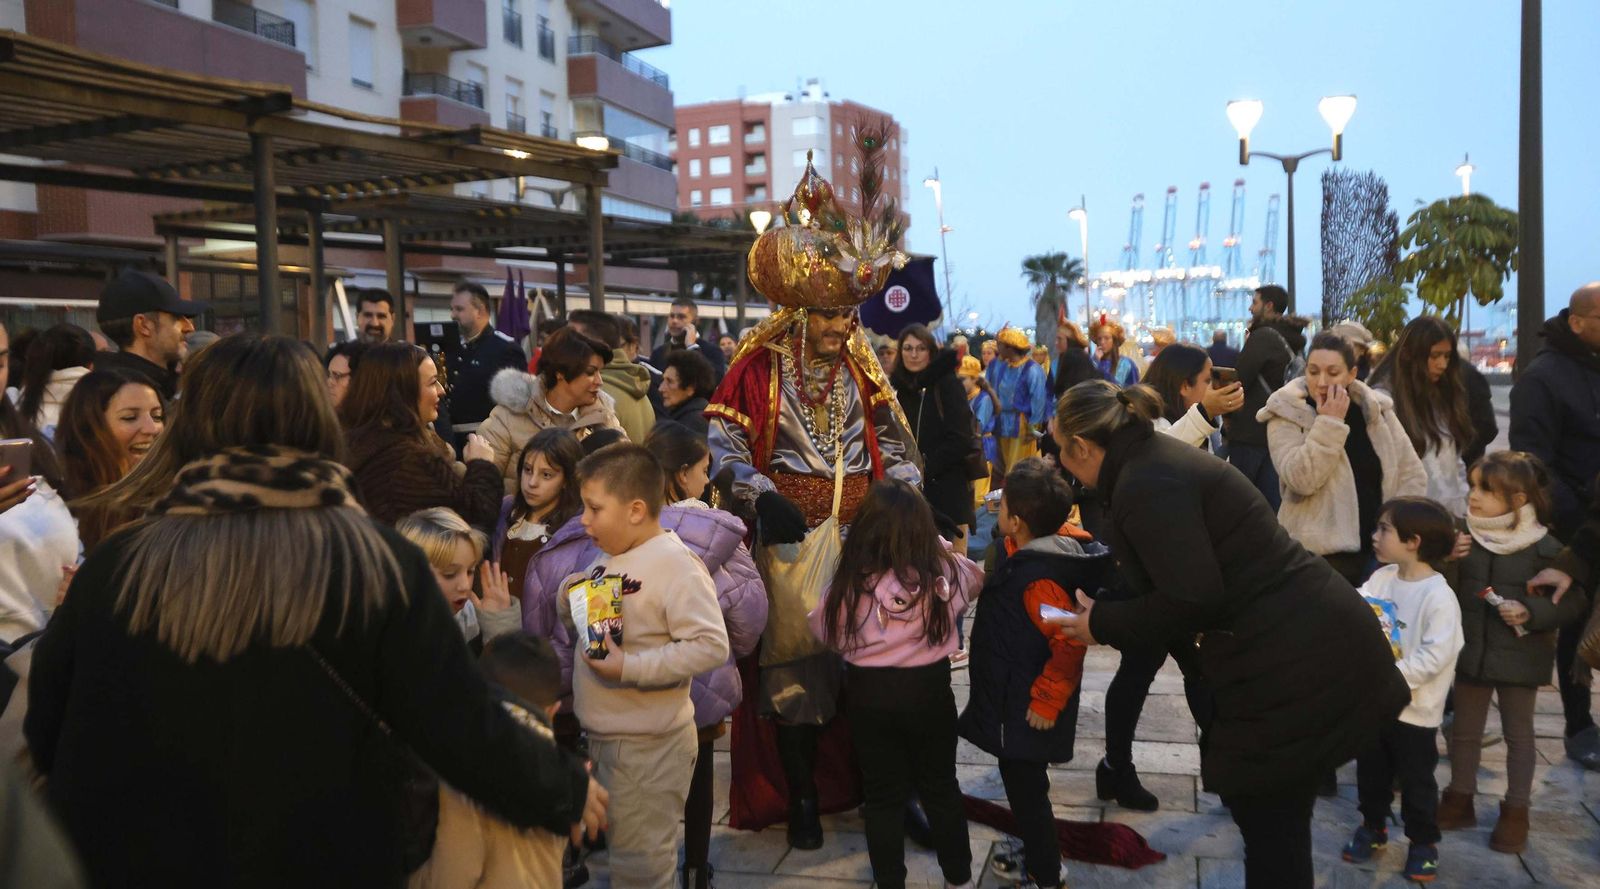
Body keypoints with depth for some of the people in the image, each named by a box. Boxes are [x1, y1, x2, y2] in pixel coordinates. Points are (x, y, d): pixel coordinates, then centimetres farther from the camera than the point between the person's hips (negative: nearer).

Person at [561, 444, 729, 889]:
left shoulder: (675, 564, -20)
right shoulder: (607, 558, 6)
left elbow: (711, 646, -27)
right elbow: (590, 628, 18)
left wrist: (630, 668, -27)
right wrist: (571, 598, -3)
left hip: (649, 744, -8)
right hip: (601, 735, 8)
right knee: (620, 850, 24)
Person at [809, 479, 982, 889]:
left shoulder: (850, 583, -18)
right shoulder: (944, 571, -14)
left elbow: (823, 630, -1)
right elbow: (976, 577, 11)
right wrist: (938, 545, 19)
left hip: (869, 695, -1)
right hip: (930, 690, 2)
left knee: (883, 794, 15)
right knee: (940, 786, 21)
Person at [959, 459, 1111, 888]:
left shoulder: (1038, 578, -29)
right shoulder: (1020, 554, 1)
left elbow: (1070, 643, -32)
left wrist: (1047, 701, -24)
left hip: (1027, 711, -10)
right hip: (1011, 698, 10)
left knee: (1025, 787, 6)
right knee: (1021, 782, 24)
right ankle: (1036, 854, 43)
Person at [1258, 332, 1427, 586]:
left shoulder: (1377, 410, 3)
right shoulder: (1286, 414, -7)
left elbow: (1412, 474, 8)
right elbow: (1300, 479, -21)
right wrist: (1329, 423, -21)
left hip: (1375, 552, 4)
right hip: (1316, 555, -4)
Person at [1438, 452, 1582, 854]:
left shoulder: (1544, 546, -12)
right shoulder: (1462, 536, -4)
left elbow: (1573, 601, -8)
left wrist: (1531, 612, -21)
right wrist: (1447, 563, -17)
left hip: (1519, 657, -3)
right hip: (1470, 651, 3)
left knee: (1518, 734, 11)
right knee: (1464, 729, 14)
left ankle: (1516, 812, 23)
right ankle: (1460, 800, 29)